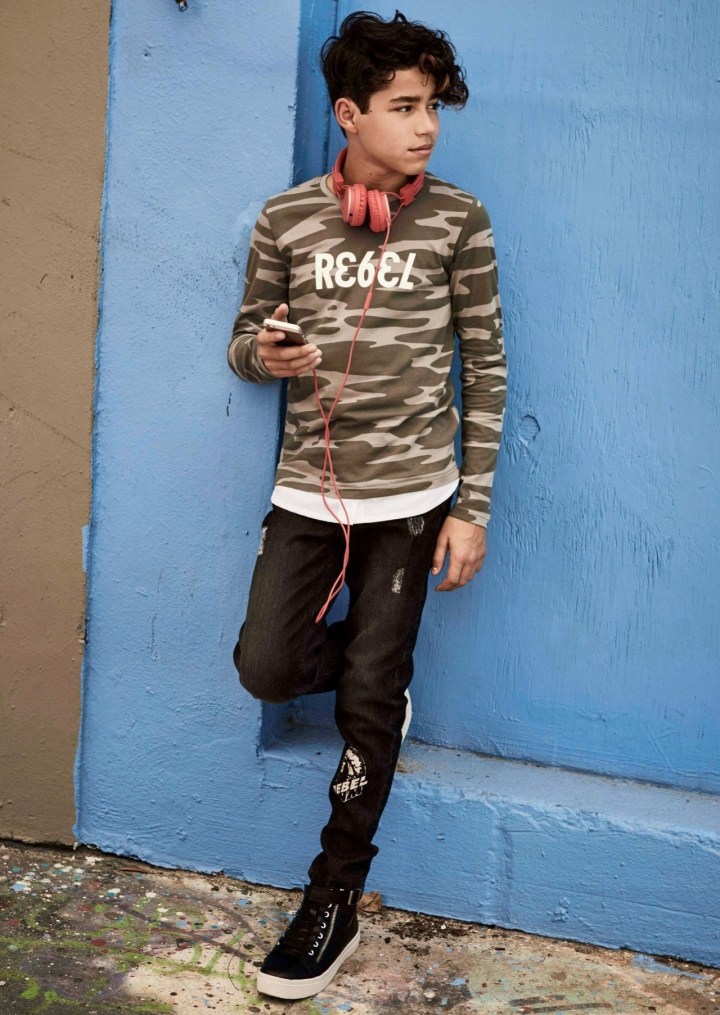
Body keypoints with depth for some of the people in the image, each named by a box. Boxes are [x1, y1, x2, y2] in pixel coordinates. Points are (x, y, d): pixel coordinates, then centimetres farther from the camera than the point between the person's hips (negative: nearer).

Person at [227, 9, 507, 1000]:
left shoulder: (456, 220, -4)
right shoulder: (288, 219, 0)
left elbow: (485, 367, -1)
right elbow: (245, 337, 10)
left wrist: (472, 509, -4)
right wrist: (266, 353, -17)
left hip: (411, 494, -2)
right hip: (309, 490, 2)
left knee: (370, 701, 1)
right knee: (267, 669, -4)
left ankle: (337, 903, 18)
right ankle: (372, 673, 32)